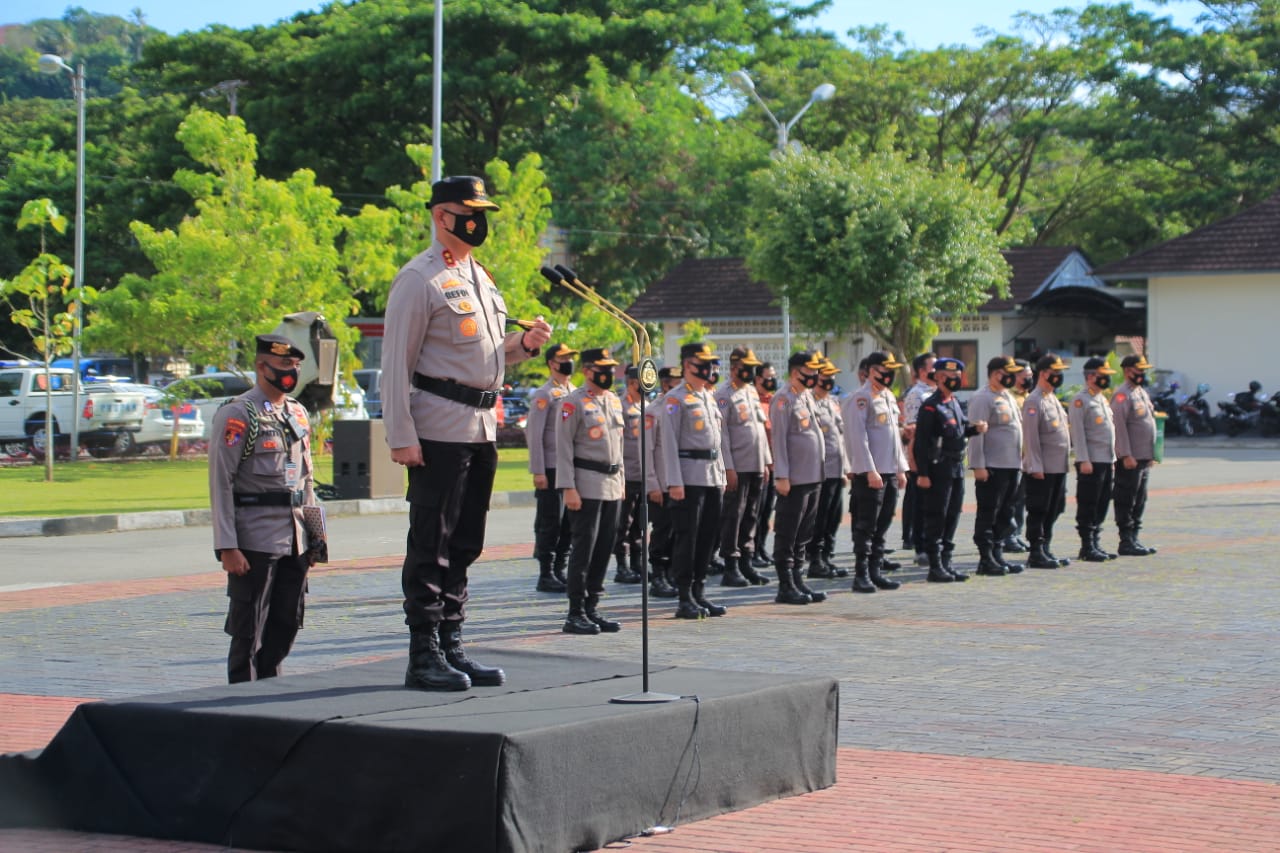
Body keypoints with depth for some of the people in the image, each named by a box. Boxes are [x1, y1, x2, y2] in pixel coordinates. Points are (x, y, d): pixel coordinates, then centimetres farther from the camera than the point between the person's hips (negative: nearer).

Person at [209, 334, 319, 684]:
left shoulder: (298, 413, 15)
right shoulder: (236, 415, -8)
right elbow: (220, 484, -12)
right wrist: (227, 547, -17)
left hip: (295, 540, 7)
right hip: (255, 543, -7)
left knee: (287, 625, 10)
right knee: (249, 632, -1)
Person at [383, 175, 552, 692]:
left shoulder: (479, 277, 19)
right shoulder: (419, 279, -8)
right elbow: (396, 363, -12)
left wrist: (524, 343, 4)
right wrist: (401, 437, -18)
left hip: (483, 428, 8)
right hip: (440, 430, -8)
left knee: (464, 544, 11)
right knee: (431, 543, -5)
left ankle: (451, 647, 17)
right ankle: (424, 656, -2)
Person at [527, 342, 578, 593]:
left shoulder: (576, 393, 16)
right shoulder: (544, 395, -7)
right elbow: (534, 434, -12)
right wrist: (538, 471, -17)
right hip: (551, 469, -7)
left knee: (569, 523, 8)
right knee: (549, 523, -4)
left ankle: (559, 571, 16)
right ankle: (546, 576, 1)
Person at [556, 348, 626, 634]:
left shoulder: (614, 401, 14)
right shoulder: (574, 403, -8)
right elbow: (563, 447, -11)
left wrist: (622, 481, 19)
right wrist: (569, 488, -16)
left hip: (612, 486, 7)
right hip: (587, 488, -7)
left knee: (604, 549, 8)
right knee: (584, 549, -6)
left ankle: (591, 609, 15)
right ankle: (576, 615, -2)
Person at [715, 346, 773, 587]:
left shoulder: (752, 391, 16)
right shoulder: (724, 395, -8)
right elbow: (721, 434, -13)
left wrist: (766, 461, 15)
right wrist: (728, 468, -17)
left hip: (756, 467, 8)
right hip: (738, 467, -8)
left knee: (751, 516, 10)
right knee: (733, 516, -4)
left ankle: (745, 563, 17)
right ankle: (731, 568, -1)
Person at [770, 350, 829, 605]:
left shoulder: (807, 397, 16)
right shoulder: (784, 399, -10)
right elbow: (779, 439, -14)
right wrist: (782, 476, -18)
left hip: (813, 478, 9)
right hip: (794, 480, -9)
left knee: (803, 536, 12)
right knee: (787, 536, -3)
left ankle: (798, 581, 17)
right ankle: (786, 586, 0)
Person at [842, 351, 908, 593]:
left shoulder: (889, 397, 17)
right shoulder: (860, 398, -11)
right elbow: (858, 437, -16)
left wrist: (901, 469, 17)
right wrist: (870, 471, -20)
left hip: (890, 473, 8)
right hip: (870, 475, -8)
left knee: (882, 526, 10)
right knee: (865, 527, -5)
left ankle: (876, 571, 16)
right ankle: (861, 575, -1)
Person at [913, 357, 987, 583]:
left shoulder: (954, 403, 14)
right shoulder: (931, 406, -12)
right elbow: (920, 441, -16)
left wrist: (975, 428, 1)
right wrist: (922, 473, -20)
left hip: (957, 469, 9)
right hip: (939, 469, -8)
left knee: (952, 516, 11)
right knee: (936, 518, -3)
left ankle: (946, 562, 18)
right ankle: (935, 567, 1)